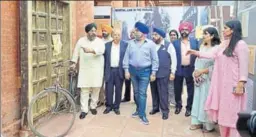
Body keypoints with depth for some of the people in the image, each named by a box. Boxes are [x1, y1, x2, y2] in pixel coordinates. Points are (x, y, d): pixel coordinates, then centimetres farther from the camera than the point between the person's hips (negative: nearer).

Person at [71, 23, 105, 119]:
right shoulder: (81, 41, 6)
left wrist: (91, 50, -38)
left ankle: (93, 107, 25)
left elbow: (101, 50, -22)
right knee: (84, 90, -1)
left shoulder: (100, 41, -1)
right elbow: (76, 52, 14)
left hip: (96, 69, 0)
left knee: (96, 89, 7)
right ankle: (84, 110, 4)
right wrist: (74, 63, 7)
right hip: (84, 69, 0)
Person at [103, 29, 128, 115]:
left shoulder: (125, 45, 1)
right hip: (109, 70, 1)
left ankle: (116, 107, 19)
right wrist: (104, 70, 2)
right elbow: (104, 58, 7)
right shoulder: (107, 45, 6)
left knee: (118, 90, 6)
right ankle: (109, 106, 19)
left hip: (120, 71, -1)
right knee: (109, 89, 5)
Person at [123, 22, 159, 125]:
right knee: (136, 92, 14)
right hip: (133, 70, 3)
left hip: (145, 71, -3)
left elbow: (154, 59, -4)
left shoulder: (150, 44, -6)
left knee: (142, 93, -3)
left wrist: (153, 73, -6)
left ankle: (142, 114, 5)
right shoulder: (131, 43, 2)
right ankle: (139, 109, 31)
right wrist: (126, 70, -1)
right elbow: (126, 57, 4)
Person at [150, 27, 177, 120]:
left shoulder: (168, 45, -3)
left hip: (163, 73, -4)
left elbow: (174, 59, -1)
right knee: (154, 91, 13)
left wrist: (172, 72, -5)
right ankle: (155, 108, 29)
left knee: (163, 92, 1)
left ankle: (165, 110, 15)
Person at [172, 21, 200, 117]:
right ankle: (178, 105, 28)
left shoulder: (195, 42, 5)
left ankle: (189, 108, 19)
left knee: (190, 90, 6)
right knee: (177, 90, 9)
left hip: (190, 69, 0)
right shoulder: (175, 43, 3)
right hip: (178, 69, 0)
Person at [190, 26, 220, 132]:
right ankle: (198, 122, 20)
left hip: (208, 79, -7)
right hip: (199, 78, 7)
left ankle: (209, 125, 13)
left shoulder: (217, 48, -10)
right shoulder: (202, 47, 11)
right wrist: (196, 71, -2)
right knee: (198, 99, 10)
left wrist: (202, 71, -15)